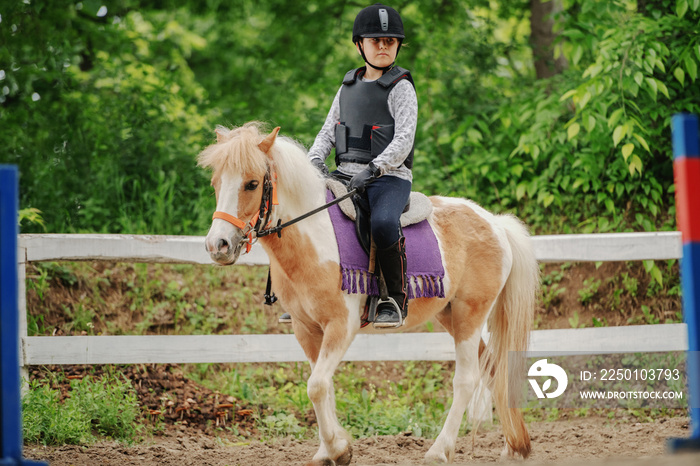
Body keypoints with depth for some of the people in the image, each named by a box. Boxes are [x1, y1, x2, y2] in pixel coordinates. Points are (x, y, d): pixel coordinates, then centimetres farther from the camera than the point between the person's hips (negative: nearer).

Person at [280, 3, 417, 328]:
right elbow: (328, 132, 17)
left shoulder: (400, 88, -3)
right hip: (345, 176, 6)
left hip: (389, 177, -6)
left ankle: (396, 298, -19)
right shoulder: (348, 87, 16)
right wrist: (314, 161, -4)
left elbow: (404, 140, -13)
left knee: (383, 223, -37)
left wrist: (373, 169, -27)